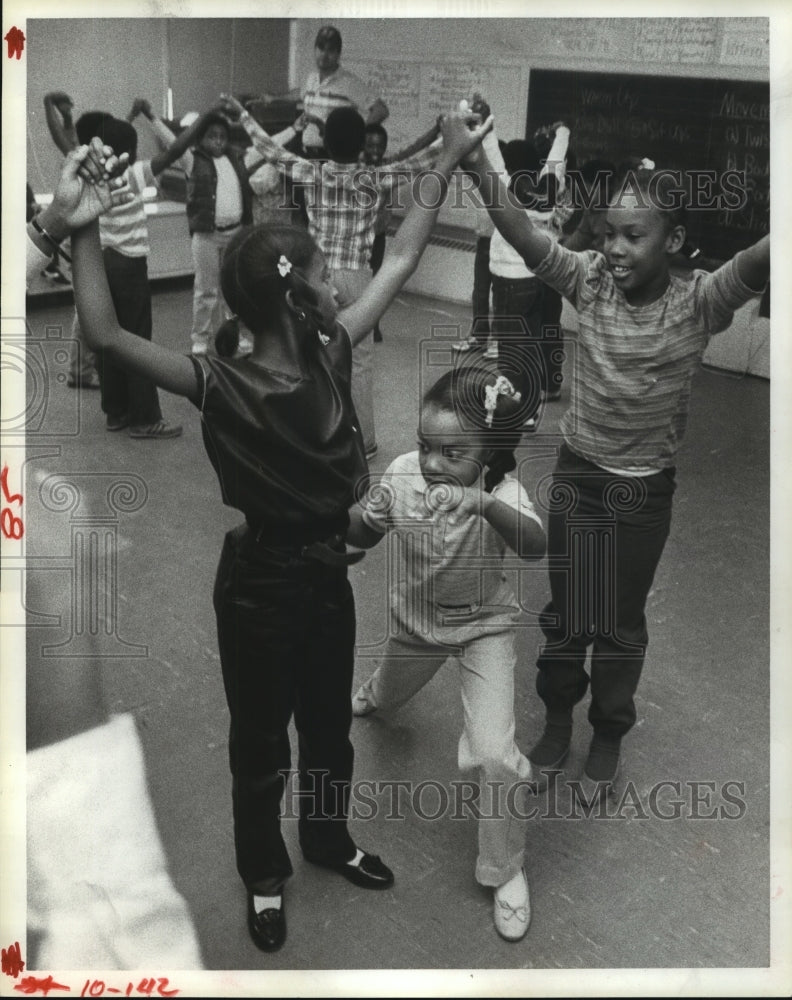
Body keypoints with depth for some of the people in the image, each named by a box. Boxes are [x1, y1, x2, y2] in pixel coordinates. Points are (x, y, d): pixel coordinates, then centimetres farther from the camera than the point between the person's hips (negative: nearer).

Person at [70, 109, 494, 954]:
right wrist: (86, 234, -32)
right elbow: (106, 336, -31)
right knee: (260, 741, 16)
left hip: (326, 572, 6)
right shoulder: (221, 385, -22)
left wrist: (449, 162, 6)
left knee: (329, 724, 25)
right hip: (258, 585, -5)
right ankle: (264, 875, 41)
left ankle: (328, 840, 51)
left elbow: (398, 263, 2)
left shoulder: (333, 354, -6)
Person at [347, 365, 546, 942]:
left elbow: (535, 546, -54)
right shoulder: (402, 474, -22)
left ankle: (506, 870, 10)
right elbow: (366, 534, -4)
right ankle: (376, 692, 76)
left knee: (495, 752, -17)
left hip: (484, 626, -4)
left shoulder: (500, 491, -32)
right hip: (415, 619, 4)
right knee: (389, 697, 33)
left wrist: (483, 503, -70)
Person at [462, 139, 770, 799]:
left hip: (645, 489, -2)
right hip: (578, 471, 2)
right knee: (564, 610, 16)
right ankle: (557, 717, 40)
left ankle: (609, 734, 38)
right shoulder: (590, 281, -11)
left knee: (622, 621, 15)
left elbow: (758, 262, -35)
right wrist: (479, 166, -38)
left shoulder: (699, 302, -17)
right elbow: (525, 240, -23)